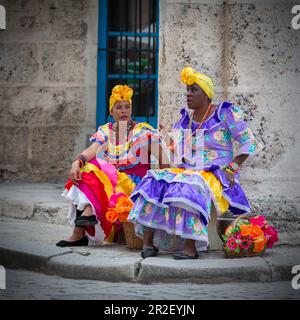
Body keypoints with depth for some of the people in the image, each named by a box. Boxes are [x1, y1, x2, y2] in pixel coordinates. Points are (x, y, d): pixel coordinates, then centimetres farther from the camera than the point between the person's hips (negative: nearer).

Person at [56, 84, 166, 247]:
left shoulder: (143, 131, 0)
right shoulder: (105, 131, 12)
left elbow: (163, 158, -11)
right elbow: (92, 150, -7)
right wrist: (77, 162, -28)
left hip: (133, 182, -4)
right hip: (110, 177, 4)